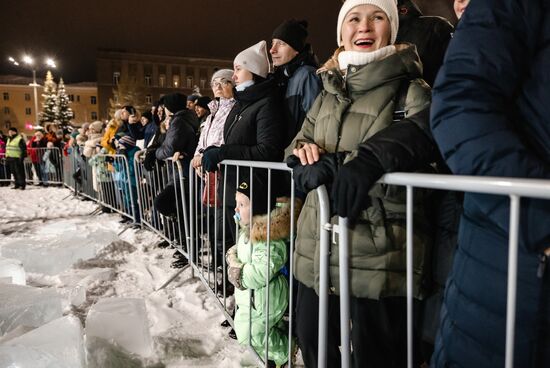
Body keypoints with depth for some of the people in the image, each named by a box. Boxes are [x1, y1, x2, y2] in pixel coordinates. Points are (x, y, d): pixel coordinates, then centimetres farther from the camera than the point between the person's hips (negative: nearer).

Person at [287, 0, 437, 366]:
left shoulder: (410, 87, 0)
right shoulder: (328, 92, 17)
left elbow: (424, 129, -20)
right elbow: (301, 142, 15)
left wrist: (370, 159, -35)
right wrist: (307, 152, -8)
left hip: (379, 250, -5)